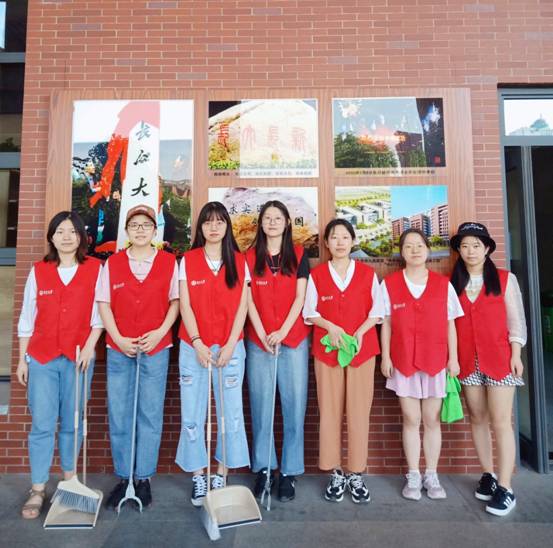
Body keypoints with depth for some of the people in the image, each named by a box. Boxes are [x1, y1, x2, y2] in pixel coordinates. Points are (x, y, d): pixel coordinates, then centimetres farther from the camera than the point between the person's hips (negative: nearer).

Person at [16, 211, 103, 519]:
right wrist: (22, 359, 7)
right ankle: (38, 490, 13)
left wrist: (90, 346, -11)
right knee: (42, 423, 1)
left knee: (72, 422, 8)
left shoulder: (95, 269, 1)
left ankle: (70, 479, 27)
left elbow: (99, 312, 0)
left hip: (79, 356, -1)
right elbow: (27, 319, 8)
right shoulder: (38, 271, 6)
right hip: (42, 357, 1)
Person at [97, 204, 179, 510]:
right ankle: (123, 478, 24)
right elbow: (104, 304, 3)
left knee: (150, 415, 5)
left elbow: (175, 301, 3)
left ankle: (143, 479, 21)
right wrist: (118, 338, -8)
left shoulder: (169, 262, 3)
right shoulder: (112, 263, 6)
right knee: (119, 416, 7)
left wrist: (161, 331, -10)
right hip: (119, 348, 2)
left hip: (156, 347, -1)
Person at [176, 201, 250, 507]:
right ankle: (198, 477, 22)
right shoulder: (188, 260, 2)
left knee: (231, 412, 5)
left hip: (230, 347, 1)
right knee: (192, 414, 5)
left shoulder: (239, 261, 4)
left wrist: (230, 345, -8)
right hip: (193, 346, 0)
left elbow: (242, 306, 0)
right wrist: (198, 344, -12)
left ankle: (221, 474, 23)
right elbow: (185, 306, -2)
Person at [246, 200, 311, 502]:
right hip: (258, 340, 1)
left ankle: (289, 472, 15)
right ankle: (263, 468, 20)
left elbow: (300, 298, 0)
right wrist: (263, 335, -8)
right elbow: (248, 300, 2)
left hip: (294, 339, 0)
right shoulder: (249, 256, 7)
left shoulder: (299, 255, 6)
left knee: (294, 406, 2)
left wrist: (282, 332, -10)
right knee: (260, 406, 5)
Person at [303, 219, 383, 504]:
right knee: (330, 410, 3)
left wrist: (360, 332, -11)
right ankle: (336, 473, 16)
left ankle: (356, 474, 15)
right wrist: (330, 326, -13)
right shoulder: (316, 274, 7)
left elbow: (376, 310, 5)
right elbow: (310, 311, 4)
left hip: (363, 349, 0)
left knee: (359, 410, 2)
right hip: (327, 349, 0)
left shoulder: (368, 273, 8)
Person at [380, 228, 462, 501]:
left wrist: (453, 358, 1)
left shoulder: (443, 284, 4)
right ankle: (413, 476, 20)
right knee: (411, 420, 7)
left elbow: (450, 324, 5)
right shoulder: (389, 284, 1)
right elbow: (386, 324, 2)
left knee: (432, 420, 10)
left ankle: (431, 476, 23)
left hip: (436, 361, 1)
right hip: (403, 361, -1)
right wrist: (385, 356, -3)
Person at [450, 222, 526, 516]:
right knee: (478, 419, 10)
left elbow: (516, 318, 2)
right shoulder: (451, 283, 5)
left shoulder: (505, 279, 3)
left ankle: (505, 488, 6)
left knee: (500, 422, -2)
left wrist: (516, 353, -5)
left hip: (499, 358, -2)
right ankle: (488, 475, 24)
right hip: (467, 361, 2)